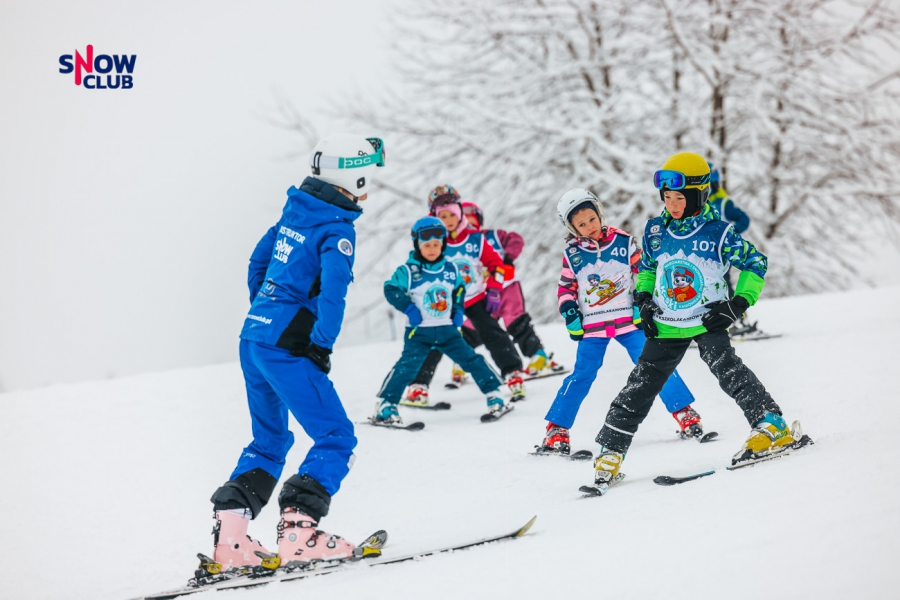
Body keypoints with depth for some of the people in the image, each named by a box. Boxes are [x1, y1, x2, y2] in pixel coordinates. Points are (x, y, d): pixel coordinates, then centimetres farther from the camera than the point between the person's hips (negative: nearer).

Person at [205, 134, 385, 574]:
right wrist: (322, 345, -14)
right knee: (336, 438, -2)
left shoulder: (294, 213, 14)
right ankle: (298, 533, -14)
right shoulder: (337, 229, -12)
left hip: (253, 338, 9)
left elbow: (258, 262, 23)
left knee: (269, 439, 19)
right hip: (287, 347, -9)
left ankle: (229, 538, 9)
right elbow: (333, 291, -24)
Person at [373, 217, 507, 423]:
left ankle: (493, 393, 13)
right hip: (419, 332, -4)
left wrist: (458, 310, 7)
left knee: (471, 359, 1)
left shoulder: (450, 269, 5)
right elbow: (391, 289, -6)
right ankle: (385, 404, -11)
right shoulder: (408, 271, -8)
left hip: (447, 330, 4)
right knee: (408, 365, -17)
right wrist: (408, 308, -15)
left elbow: (459, 289, 21)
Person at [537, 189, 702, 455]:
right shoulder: (572, 253, 2)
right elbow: (566, 288, 11)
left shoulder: (623, 241, -2)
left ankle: (686, 415, 2)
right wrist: (570, 315, -1)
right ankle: (556, 431, 3)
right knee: (582, 376, -2)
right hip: (593, 327, 1)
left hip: (629, 320, 0)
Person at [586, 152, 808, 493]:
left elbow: (756, 263, -4)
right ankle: (610, 453, 13)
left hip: (708, 321, -4)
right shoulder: (655, 231, 1)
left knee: (726, 368, -28)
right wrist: (643, 297, 3)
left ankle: (773, 427, -30)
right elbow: (646, 266, 20)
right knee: (641, 385, 4)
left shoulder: (719, 233, -12)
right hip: (666, 325, 4)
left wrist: (738, 303, -13)